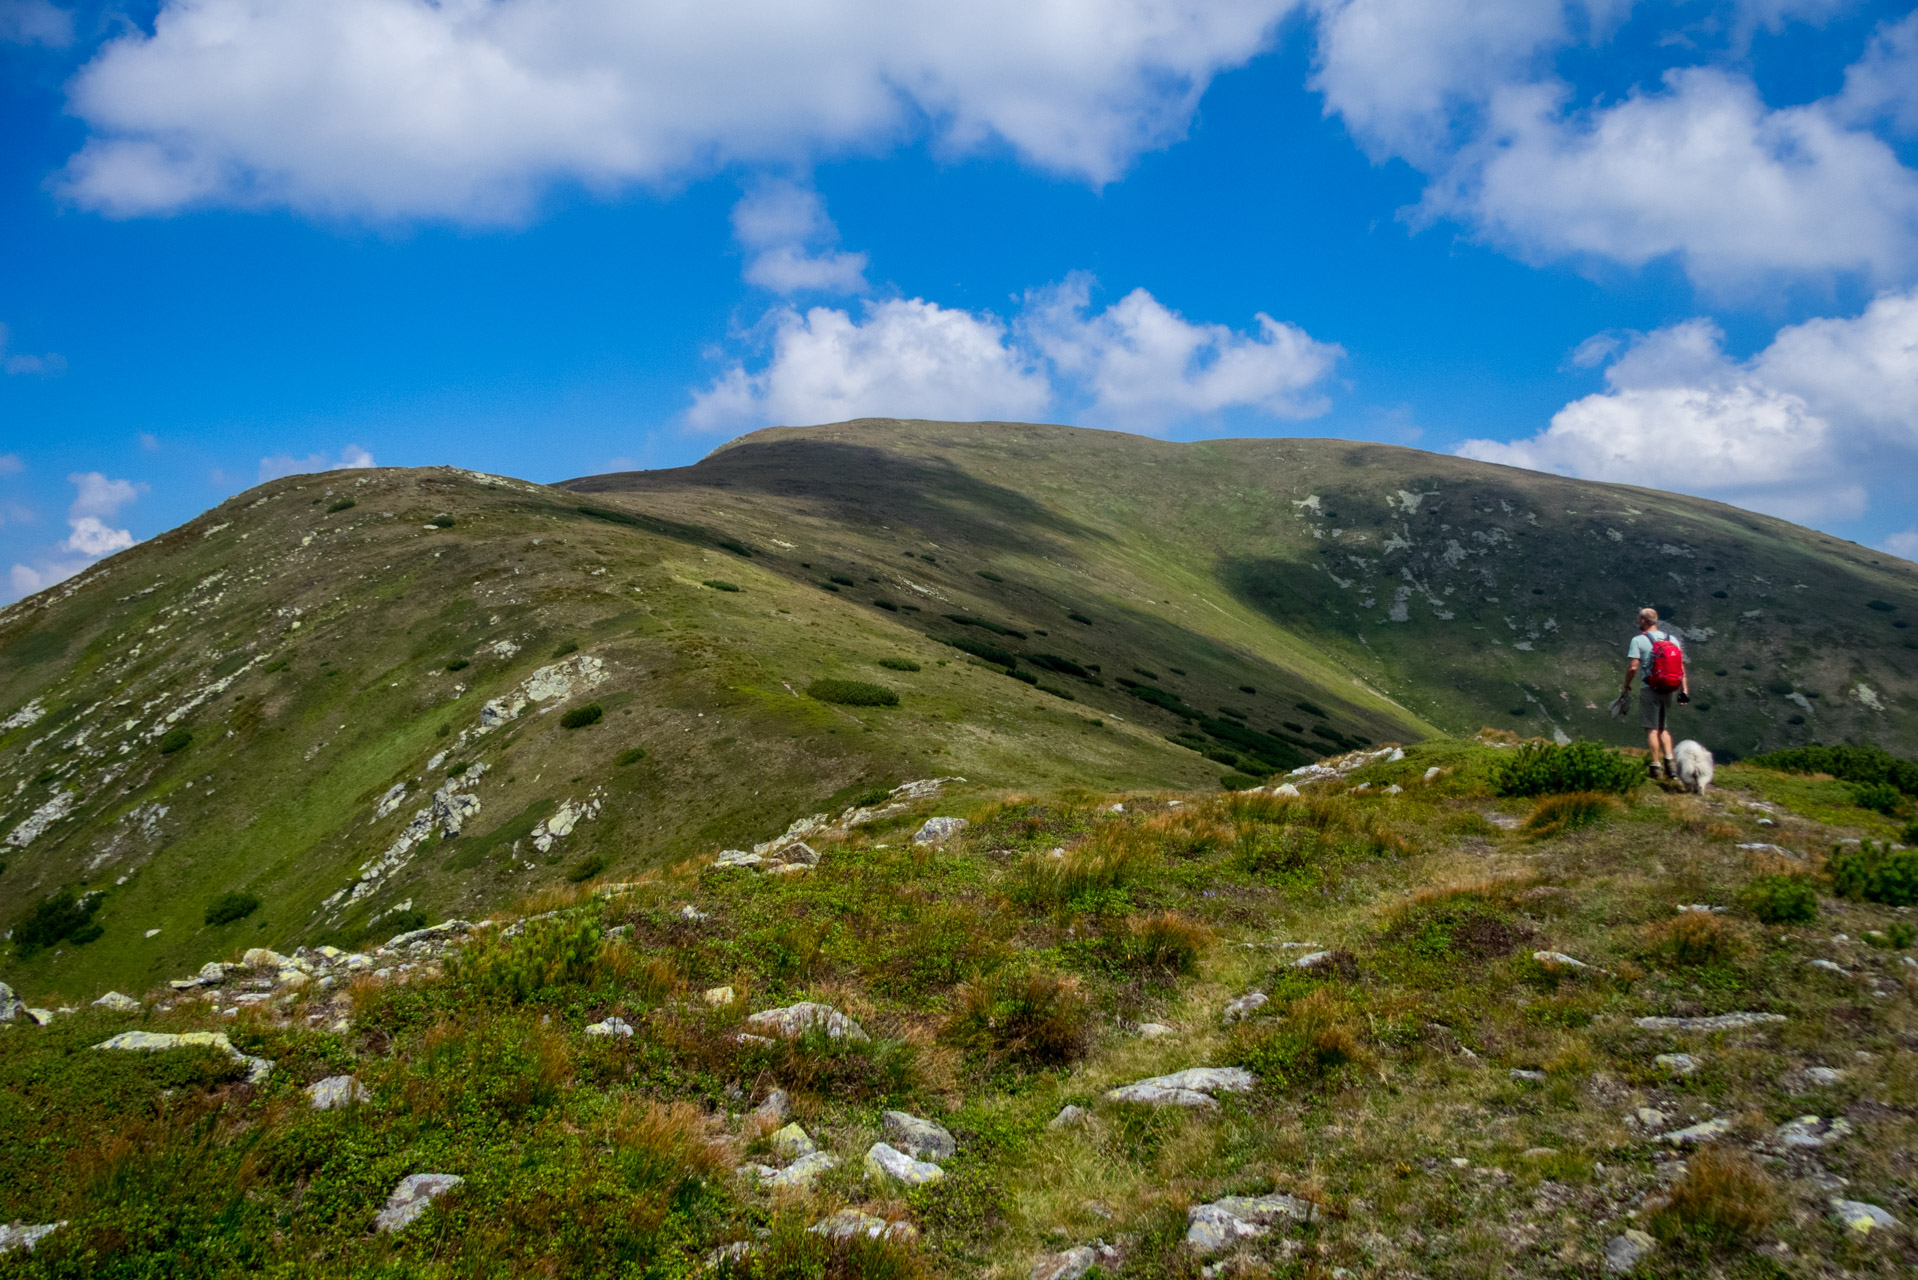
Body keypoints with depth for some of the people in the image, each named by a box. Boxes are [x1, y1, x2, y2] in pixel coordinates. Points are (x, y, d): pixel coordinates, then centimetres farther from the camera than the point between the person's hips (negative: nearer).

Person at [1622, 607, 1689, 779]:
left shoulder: (1638, 640, -7)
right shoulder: (1672, 639, 9)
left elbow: (1632, 667, -13)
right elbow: (1682, 667, 6)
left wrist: (1626, 686, 0)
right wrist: (1684, 690, 7)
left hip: (1650, 689, -5)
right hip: (1669, 690, 5)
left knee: (1652, 729, 1)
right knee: (1662, 727, 18)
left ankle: (1655, 766, 1)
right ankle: (1669, 761, 6)